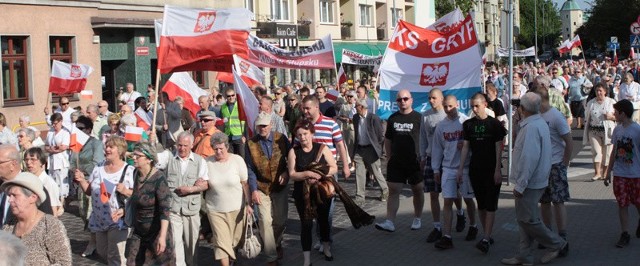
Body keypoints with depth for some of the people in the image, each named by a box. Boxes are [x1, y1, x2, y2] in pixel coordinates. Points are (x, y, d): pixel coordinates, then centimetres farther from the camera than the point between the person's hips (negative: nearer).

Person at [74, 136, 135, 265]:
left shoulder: (129, 171, -10)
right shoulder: (99, 168, 7)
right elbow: (89, 190, 13)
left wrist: (125, 191, -27)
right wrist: (81, 180, -4)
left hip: (118, 220, -7)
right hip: (100, 220, 7)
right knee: (102, 252, 19)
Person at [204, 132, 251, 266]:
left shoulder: (237, 160, -8)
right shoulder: (208, 162, -4)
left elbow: (245, 184, -4)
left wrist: (248, 204, -8)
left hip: (237, 208, 0)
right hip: (215, 209, 0)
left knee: (235, 240, 14)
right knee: (221, 242, -7)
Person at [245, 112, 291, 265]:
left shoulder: (281, 139, -4)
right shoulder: (251, 144, -6)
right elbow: (250, 169, -6)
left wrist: (286, 172, -13)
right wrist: (254, 190, -14)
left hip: (280, 186, 2)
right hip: (261, 188, -1)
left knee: (280, 220, 13)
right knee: (265, 221, -7)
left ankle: (278, 243, 42)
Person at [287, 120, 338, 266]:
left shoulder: (322, 148, -4)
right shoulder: (293, 152, -4)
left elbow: (334, 168, -4)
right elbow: (292, 174, -9)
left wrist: (319, 175, -19)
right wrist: (308, 174, -24)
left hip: (322, 191, 1)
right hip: (302, 193, -1)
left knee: (323, 220, 17)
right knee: (306, 224, 0)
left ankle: (326, 248, 41)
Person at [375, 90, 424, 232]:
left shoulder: (418, 118, -4)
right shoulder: (393, 118, 8)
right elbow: (387, 139, 15)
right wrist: (389, 156, 9)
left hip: (415, 161, -2)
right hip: (396, 162, 3)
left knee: (418, 190, 10)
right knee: (393, 191, -4)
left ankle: (417, 219, 27)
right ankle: (389, 222, -7)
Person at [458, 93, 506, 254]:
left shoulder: (494, 124, -5)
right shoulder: (468, 124, 6)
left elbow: (498, 148, -5)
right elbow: (465, 147, 9)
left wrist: (497, 170, -10)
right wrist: (461, 168, 4)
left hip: (491, 170, -4)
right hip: (475, 169, 4)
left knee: (490, 205, -6)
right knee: (481, 205, 9)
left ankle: (486, 239, -10)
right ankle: (487, 236, 19)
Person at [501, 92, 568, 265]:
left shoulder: (531, 127, -21)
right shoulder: (540, 123, 11)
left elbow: (529, 159, -26)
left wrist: (520, 185, -22)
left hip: (529, 183, -10)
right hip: (537, 181, 10)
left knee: (528, 220, -1)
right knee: (524, 219, 13)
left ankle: (558, 245, 11)